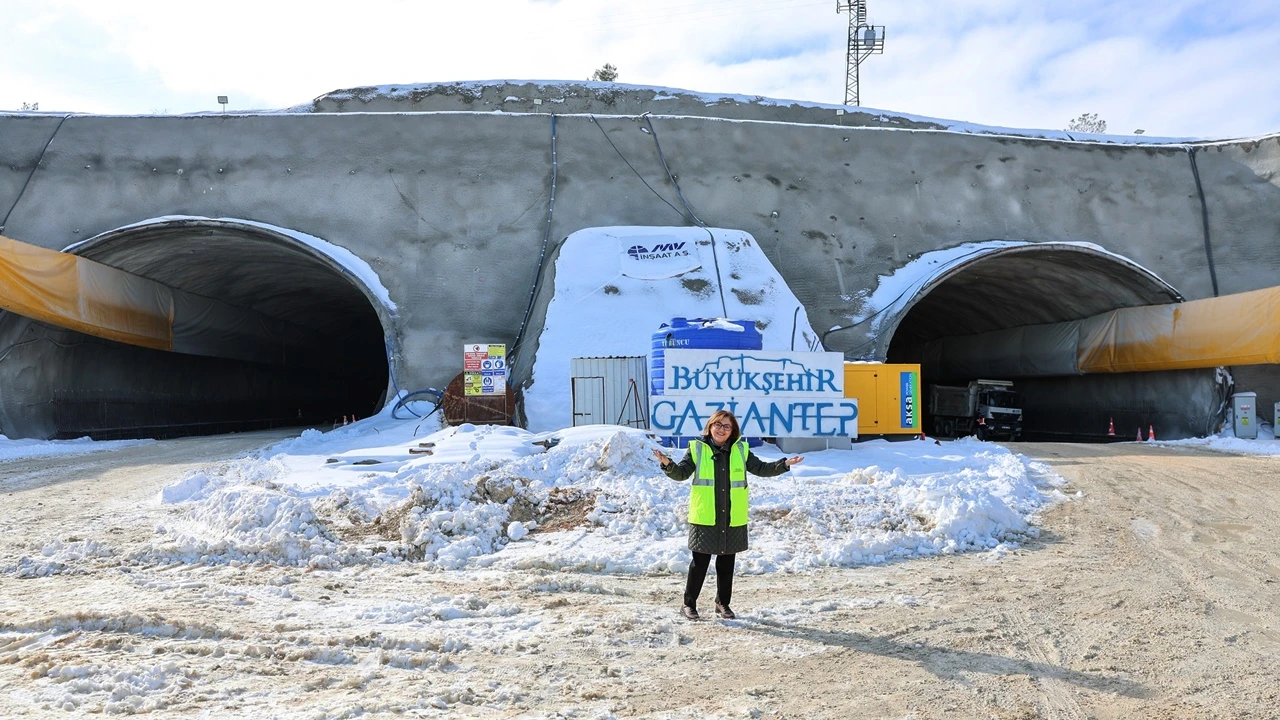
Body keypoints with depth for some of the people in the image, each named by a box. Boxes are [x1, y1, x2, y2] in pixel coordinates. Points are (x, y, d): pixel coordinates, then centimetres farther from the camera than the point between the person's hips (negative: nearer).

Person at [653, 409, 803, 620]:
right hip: (704, 518, -3)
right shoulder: (697, 449, -1)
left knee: (726, 563, 13)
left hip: (733, 520, 3)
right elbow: (682, 473, 0)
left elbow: (761, 469, 14)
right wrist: (668, 464, -20)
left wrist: (784, 464, 2)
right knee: (700, 562, 2)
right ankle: (689, 603, 16)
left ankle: (723, 603, 28)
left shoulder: (741, 451, 7)